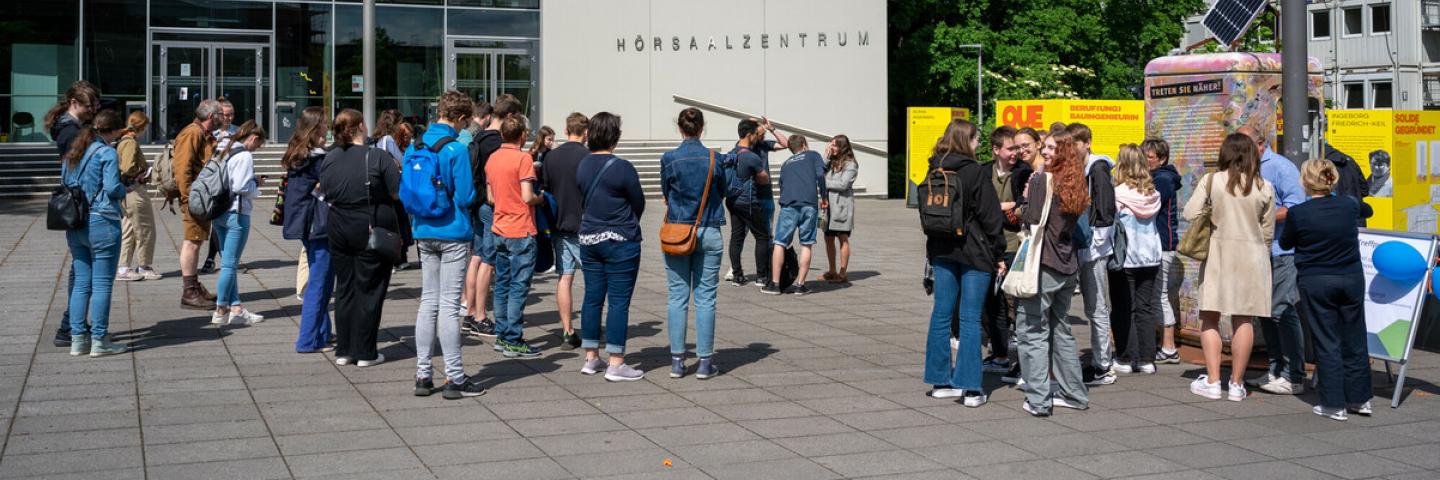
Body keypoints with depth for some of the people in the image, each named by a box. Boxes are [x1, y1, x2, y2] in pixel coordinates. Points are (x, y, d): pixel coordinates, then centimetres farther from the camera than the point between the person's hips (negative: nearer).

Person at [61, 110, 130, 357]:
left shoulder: (72, 153, 14)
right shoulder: (107, 153, -9)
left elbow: (63, 184, 17)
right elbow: (112, 187, -17)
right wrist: (124, 190, 3)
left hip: (74, 224, 7)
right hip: (101, 222, -7)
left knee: (81, 283, 12)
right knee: (102, 284, -1)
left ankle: (78, 339, 13)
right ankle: (99, 340, 2)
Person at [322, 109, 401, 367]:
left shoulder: (328, 159, 2)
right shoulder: (377, 157, -13)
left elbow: (327, 195, 10)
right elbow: (399, 192, -12)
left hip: (338, 230, 5)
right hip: (373, 230, -4)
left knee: (345, 289, 13)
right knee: (369, 291, 3)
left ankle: (343, 350, 15)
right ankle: (365, 353, 6)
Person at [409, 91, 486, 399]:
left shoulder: (415, 147, 6)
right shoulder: (456, 149, -14)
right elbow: (465, 196, -15)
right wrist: (473, 189, 6)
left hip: (424, 233, 6)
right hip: (453, 233, -6)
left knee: (428, 301, 12)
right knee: (449, 305, -2)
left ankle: (423, 376, 14)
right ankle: (454, 378, 3)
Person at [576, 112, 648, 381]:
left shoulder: (583, 166, 3)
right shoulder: (622, 168, -14)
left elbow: (583, 201, 11)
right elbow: (639, 204, -4)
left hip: (588, 239, 6)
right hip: (619, 241, -6)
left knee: (592, 298, 12)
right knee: (619, 301, -2)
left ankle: (591, 358, 19)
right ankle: (616, 364, 0)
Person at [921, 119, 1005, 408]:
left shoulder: (935, 171, 6)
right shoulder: (974, 172, -12)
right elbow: (989, 216, -12)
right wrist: (998, 255, -5)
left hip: (942, 250, 6)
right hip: (973, 251, -6)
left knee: (942, 314, 9)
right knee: (970, 318, -3)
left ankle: (941, 381, 14)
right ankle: (971, 388, -2)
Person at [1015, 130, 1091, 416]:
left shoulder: (1043, 180, -9)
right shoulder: (1074, 185, 11)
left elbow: (1032, 219, -16)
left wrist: (1025, 198, 1)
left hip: (1042, 265, -7)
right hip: (1068, 267, 8)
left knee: (1032, 331, -3)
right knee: (1060, 329, 18)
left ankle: (1038, 400, -5)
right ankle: (1074, 394, 22)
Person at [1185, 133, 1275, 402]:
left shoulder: (1211, 181, -6)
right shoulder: (1264, 188, -1)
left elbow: (1190, 214, -10)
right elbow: (1268, 232, 4)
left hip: (1218, 252, -1)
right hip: (1252, 255, 1)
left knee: (1210, 319, 7)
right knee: (1243, 320, 6)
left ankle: (1212, 381, 3)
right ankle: (1236, 384, 8)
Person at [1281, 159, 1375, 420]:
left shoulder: (1298, 213, -13)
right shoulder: (1348, 204, -3)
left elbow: (1285, 243, 3)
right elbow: (1368, 210, 22)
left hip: (1315, 283, -3)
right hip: (1351, 279, 3)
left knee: (1326, 342, 3)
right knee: (1354, 340, 13)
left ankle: (1334, 404, 5)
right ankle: (1359, 399, 23)